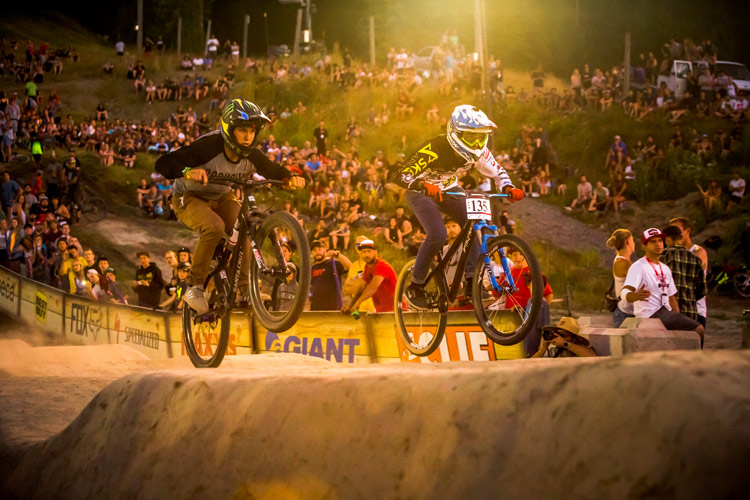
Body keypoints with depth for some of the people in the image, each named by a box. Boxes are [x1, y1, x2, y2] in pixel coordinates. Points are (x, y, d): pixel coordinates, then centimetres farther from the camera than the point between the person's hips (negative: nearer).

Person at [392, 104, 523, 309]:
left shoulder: (479, 152, -19)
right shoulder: (434, 150, -35)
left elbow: (497, 171, -5)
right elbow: (399, 174, -37)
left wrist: (509, 188, -27)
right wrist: (424, 185, -56)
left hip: (449, 189, 5)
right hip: (422, 192, -5)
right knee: (437, 235, -25)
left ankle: (472, 281, -10)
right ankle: (415, 288, -10)